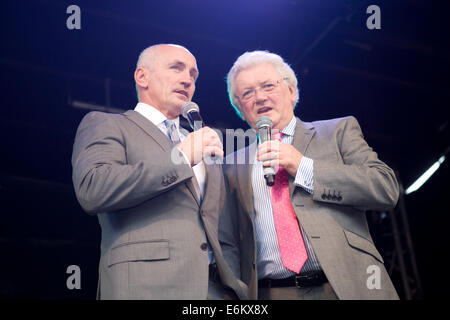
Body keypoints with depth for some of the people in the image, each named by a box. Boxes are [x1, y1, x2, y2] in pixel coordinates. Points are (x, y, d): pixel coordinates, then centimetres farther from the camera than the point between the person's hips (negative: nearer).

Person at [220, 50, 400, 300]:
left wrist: (303, 167, -8)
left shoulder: (339, 131, 10)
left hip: (346, 287, -3)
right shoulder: (232, 166, 16)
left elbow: (386, 189, -4)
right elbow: (227, 245, 15)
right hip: (269, 294, 3)